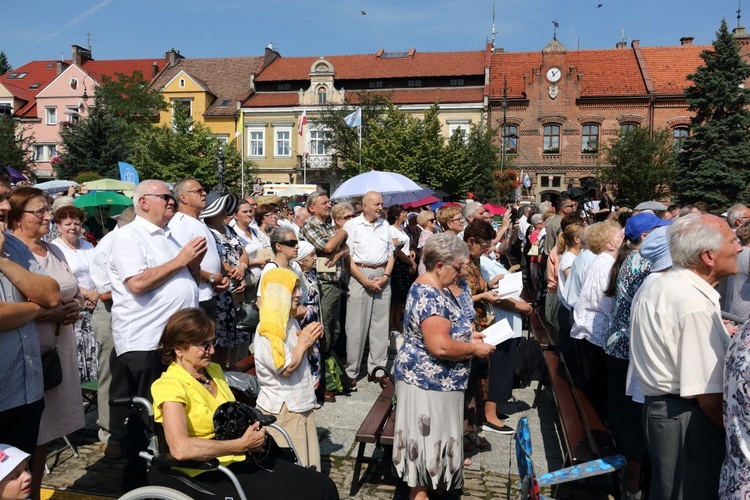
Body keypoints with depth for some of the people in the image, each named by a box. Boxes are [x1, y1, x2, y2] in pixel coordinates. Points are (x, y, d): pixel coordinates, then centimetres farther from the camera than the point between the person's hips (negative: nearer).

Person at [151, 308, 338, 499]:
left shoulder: (214, 370, 10)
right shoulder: (170, 386, -14)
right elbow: (181, 448, -29)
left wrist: (253, 434, 0)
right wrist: (242, 445, -24)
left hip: (243, 459, 8)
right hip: (213, 473, -7)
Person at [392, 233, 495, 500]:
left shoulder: (433, 289, 7)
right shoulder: (429, 297, -26)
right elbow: (441, 346, -32)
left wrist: (468, 335, 8)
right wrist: (475, 349, -18)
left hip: (432, 379, 10)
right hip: (427, 381, -10)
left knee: (432, 436, 22)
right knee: (428, 437, 4)